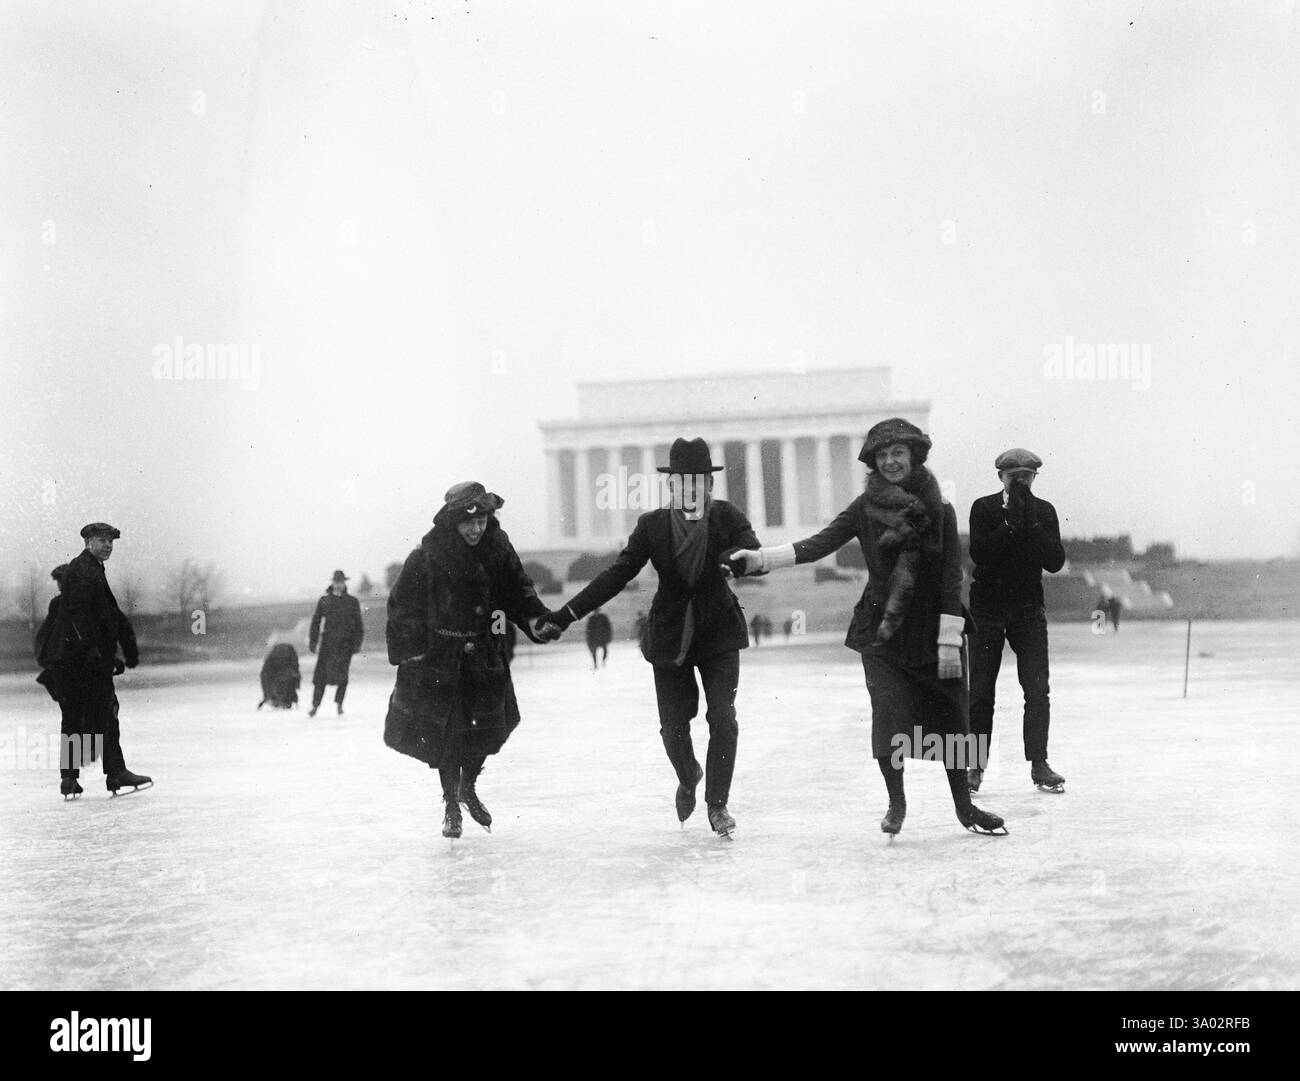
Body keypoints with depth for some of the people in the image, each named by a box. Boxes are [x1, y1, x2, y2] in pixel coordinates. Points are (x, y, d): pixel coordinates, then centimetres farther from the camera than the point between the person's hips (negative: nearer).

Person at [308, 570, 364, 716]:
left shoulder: (352, 602, 8)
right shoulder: (324, 601, 7)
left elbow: (358, 625, 10)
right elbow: (315, 622, 10)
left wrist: (357, 642, 2)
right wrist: (313, 641, 4)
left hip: (345, 643, 0)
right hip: (328, 642, 0)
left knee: (342, 674, -6)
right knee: (321, 674, -3)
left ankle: (339, 704, 8)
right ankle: (315, 705, 6)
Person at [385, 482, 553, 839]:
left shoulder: (497, 549, -4)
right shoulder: (426, 558, -14)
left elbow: (518, 590, 7)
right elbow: (401, 606, -8)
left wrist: (537, 618, -9)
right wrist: (409, 650, -14)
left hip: (485, 655, 3)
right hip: (438, 657, -3)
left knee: (489, 726, 5)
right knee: (444, 734, 0)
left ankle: (468, 787, 34)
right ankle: (451, 805, 20)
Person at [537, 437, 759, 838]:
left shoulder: (727, 518, -7)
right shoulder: (652, 526, -6)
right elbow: (617, 574, -6)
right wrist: (565, 615, -12)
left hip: (719, 633, -1)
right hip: (671, 637, 1)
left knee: (723, 718, -11)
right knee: (673, 725, 6)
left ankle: (717, 803, 5)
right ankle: (688, 779, 39)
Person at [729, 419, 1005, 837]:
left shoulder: (938, 510, -2)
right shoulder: (865, 508, -1)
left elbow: (952, 576, -4)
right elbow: (818, 545, -8)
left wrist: (949, 640, -9)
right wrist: (757, 559, -20)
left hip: (931, 629, 0)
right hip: (881, 629, 0)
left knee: (950, 716, 4)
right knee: (888, 711, -11)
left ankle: (964, 806, 20)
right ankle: (896, 802, 8)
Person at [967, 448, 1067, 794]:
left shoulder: (1044, 511, 2)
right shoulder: (983, 508, -3)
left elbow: (1055, 562, -7)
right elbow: (979, 553, -17)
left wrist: (1032, 525, -16)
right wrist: (1011, 524, -23)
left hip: (1028, 609, 1)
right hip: (987, 607, -1)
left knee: (1037, 690, -6)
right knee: (980, 691, -1)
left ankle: (1039, 765, -1)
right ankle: (976, 766, 6)